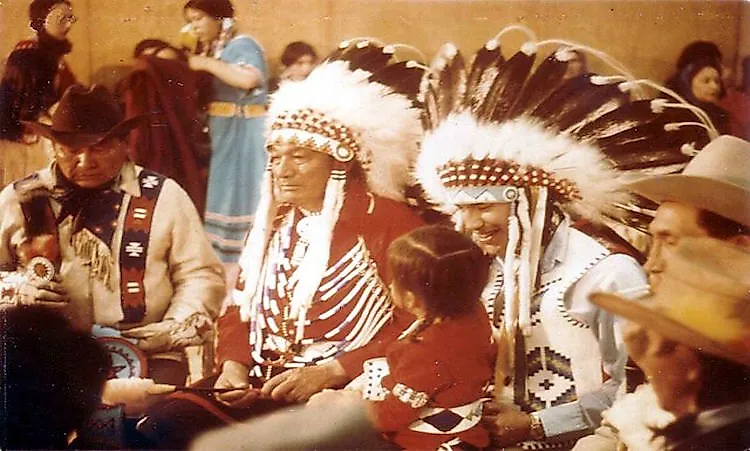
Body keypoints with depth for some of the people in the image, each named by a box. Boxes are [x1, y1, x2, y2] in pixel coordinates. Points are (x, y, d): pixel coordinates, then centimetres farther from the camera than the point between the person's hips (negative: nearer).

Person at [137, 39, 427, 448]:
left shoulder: (390, 221, -5)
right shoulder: (273, 221, 17)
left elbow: (417, 330, -11)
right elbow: (238, 309, 19)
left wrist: (327, 373, -17)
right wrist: (234, 364, -2)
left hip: (342, 395, -6)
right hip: (258, 384, 6)